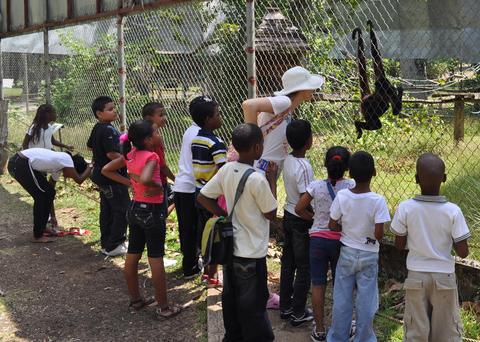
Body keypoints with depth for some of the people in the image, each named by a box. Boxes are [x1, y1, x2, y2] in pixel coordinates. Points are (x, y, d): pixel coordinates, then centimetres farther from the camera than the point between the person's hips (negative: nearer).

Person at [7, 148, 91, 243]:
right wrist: (90, 168, 3)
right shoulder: (66, 159, -10)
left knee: (49, 192, 15)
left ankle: (42, 227, 29)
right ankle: (38, 236, 6)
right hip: (20, 165, -10)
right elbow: (79, 180, -14)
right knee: (41, 197, -3)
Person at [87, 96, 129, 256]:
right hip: (112, 176, -10)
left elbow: (90, 145, 25)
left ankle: (106, 243, 26)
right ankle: (113, 246, -1)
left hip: (101, 175, 10)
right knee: (122, 210, -4)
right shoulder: (108, 130, -22)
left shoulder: (97, 128, 9)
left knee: (107, 210, 17)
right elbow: (112, 154, -28)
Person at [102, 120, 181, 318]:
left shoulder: (131, 154, 1)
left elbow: (106, 170, 8)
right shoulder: (151, 156, -20)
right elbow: (145, 179, -38)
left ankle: (135, 300, 28)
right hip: (152, 211, -8)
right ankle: (163, 307, 9)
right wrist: (159, 186, -19)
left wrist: (129, 183, 5)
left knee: (132, 256, 14)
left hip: (135, 209, 8)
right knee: (156, 259, 0)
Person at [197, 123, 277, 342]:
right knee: (253, 303, 7)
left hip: (230, 246, 7)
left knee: (230, 296, 19)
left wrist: (224, 215, 8)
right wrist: (272, 181, -6)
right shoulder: (257, 179, -23)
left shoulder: (226, 170, -4)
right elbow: (271, 214, -12)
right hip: (252, 252, -7)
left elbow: (203, 197, 1)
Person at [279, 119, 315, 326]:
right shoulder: (304, 167, -24)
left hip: (288, 215, 8)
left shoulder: (288, 160, -1)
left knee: (288, 263, 18)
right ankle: (298, 313, 17)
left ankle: (285, 307, 30)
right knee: (304, 268, 6)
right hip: (301, 221, -8)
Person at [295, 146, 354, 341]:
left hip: (318, 239, 1)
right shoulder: (350, 186, -10)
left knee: (318, 284, 10)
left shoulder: (316, 186, -7)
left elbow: (299, 209, -3)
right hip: (340, 241, 0)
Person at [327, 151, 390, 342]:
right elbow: (378, 234, -21)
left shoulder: (342, 196, -14)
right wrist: (369, 235, 0)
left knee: (341, 300, 13)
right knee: (365, 302, 11)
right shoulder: (378, 201, -20)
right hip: (368, 256, -2)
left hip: (346, 253, 2)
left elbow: (332, 226, -7)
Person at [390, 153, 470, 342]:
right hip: (444, 277, -1)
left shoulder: (405, 208, -15)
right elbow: (463, 252, -12)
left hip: (416, 276, 1)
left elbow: (399, 245, -4)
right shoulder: (453, 211, -17)